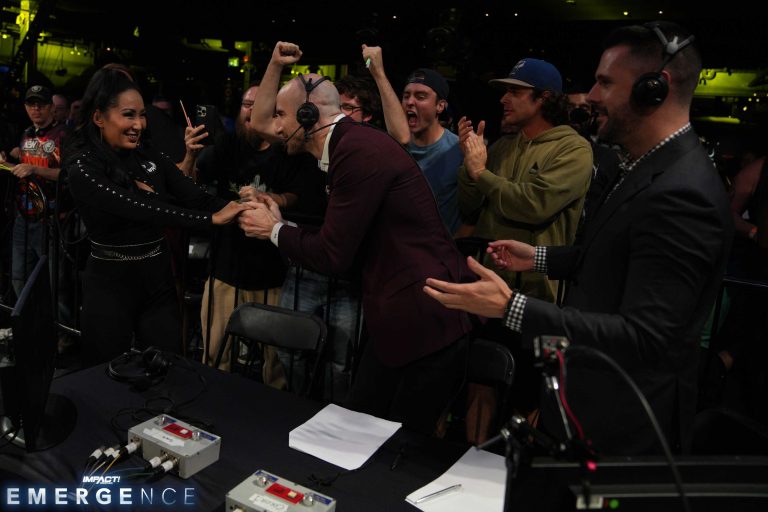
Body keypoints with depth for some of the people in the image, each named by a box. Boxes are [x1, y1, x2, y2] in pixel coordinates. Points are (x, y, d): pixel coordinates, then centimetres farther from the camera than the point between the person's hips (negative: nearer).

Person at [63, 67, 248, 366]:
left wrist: (237, 207, -25)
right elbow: (140, 210, -26)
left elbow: (197, 198, -6)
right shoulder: (83, 168, -13)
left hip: (159, 281, 5)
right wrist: (212, 219, -31)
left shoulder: (150, 159, 4)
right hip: (110, 285, -5)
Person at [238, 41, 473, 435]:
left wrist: (274, 230, -1)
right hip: (394, 322, 9)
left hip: (426, 325, -9)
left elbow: (333, 255, -16)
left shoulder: (360, 150, -18)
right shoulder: (349, 144, 11)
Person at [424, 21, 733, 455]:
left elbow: (645, 337, -31)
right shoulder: (654, 168, 3)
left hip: (622, 424, -9)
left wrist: (511, 308, -37)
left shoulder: (681, 194, -29)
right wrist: (541, 258, 12)